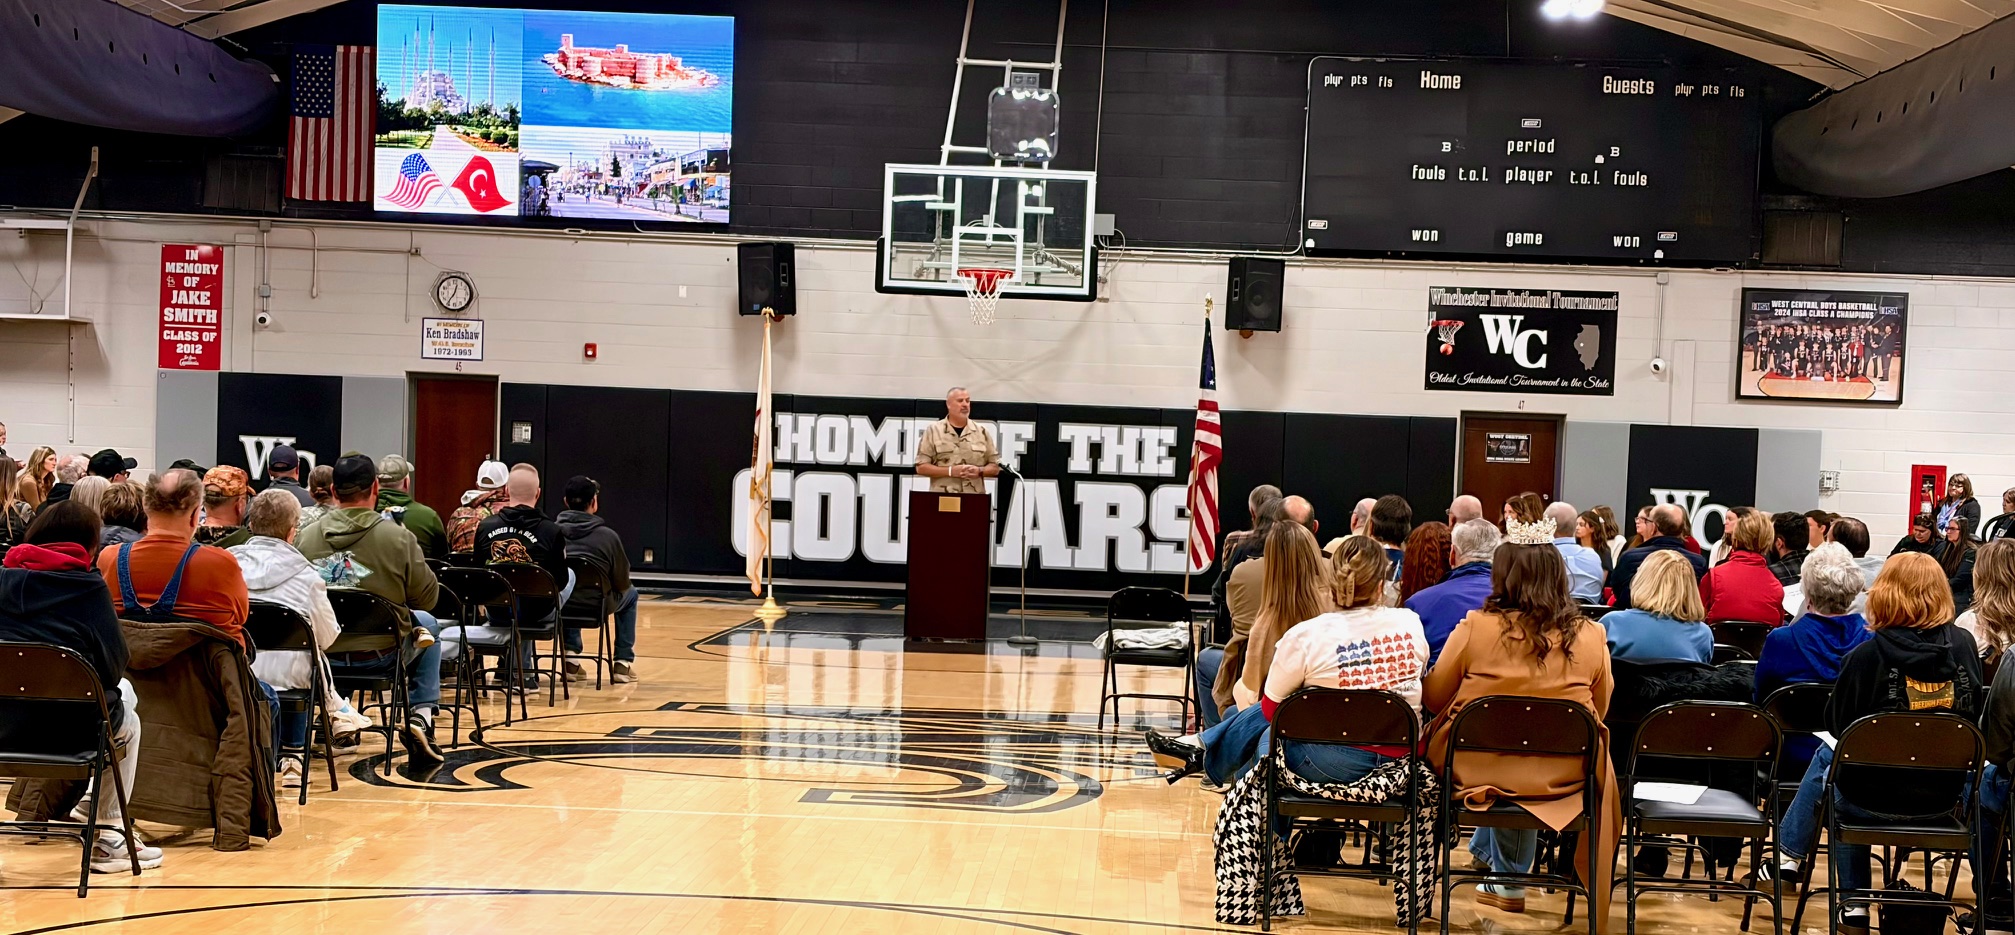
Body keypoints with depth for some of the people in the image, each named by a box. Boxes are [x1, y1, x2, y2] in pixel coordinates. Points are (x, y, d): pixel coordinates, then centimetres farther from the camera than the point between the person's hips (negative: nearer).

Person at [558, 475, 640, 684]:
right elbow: (622, 583, -4)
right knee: (630, 593, 28)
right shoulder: (608, 536, -11)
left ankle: (570, 653, 25)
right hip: (595, 606, -3)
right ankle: (624, 662, 23)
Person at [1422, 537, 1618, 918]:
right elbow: (1599, 709, 11)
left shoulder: (1474, 628, -11)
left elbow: (1433, 698, 2)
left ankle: (1507, 880, 40)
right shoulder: (1590, 636, -5)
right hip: (1563, 774, 1)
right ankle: (1507, 879, 40)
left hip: (1479, 768, -1)